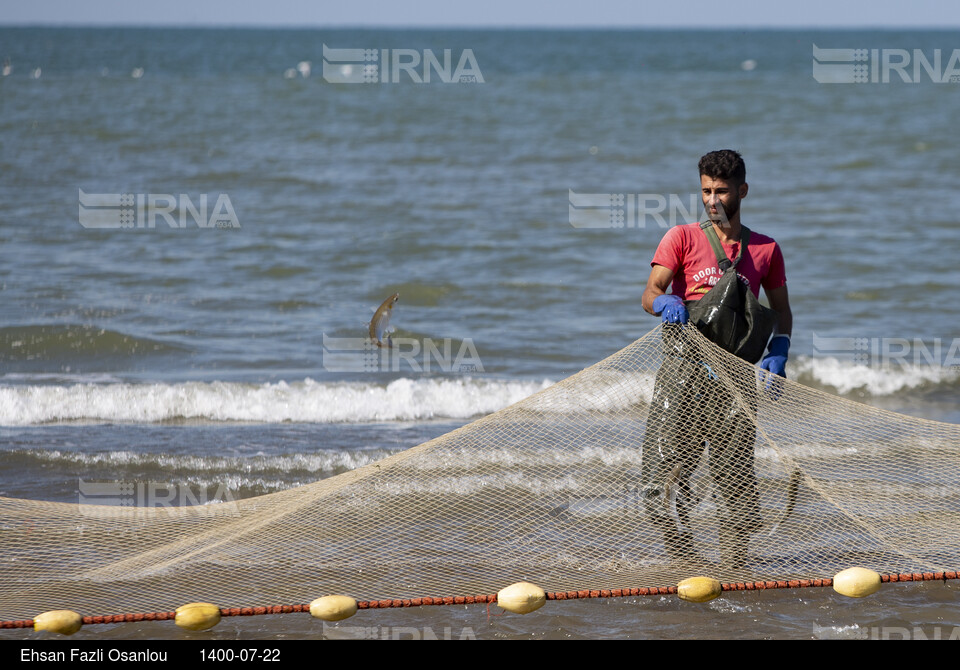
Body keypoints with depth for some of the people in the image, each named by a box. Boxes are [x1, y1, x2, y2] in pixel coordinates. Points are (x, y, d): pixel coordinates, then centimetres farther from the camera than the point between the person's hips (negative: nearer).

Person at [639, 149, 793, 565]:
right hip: (683, 370, -1)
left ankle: (733, 567, 3)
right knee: (666, 472, -8)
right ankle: (681, 562, 1)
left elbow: (781, 310, 18)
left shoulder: (765, 249, 13)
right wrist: (664, 303, -27)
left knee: (736, 475, -3)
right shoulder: (682, 238, 7)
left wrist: (777, 352, -1)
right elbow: (650, 294, -2)